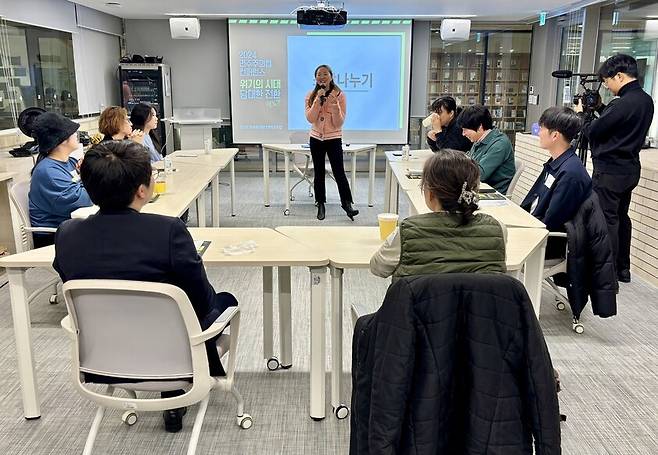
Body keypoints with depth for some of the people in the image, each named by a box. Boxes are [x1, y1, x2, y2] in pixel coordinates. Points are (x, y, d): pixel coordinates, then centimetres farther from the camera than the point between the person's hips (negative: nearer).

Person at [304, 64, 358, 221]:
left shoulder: (339, 95, -5)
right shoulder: (311, 96, 2)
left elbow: (339, 123, -8)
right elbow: (310, 119, -12)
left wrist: (334, 105, -22)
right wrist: (318, 100, -19)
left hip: (334, 139, -2)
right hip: (316, 139, 3)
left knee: (339, 171, -8)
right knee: (318, 173, 8)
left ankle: (347, 203, 4)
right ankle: (321, 205, 18)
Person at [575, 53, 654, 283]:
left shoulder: (623, 103, -21)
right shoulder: (646, 100, 8)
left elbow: (593, 131, -15)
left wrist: (580, 115, 4)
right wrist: (600, 108, 13)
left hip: (610, 171, -10)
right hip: (630, 169, 10)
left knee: (607, 219, -3)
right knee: (621, 217, 17)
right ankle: (622, 269, 26)